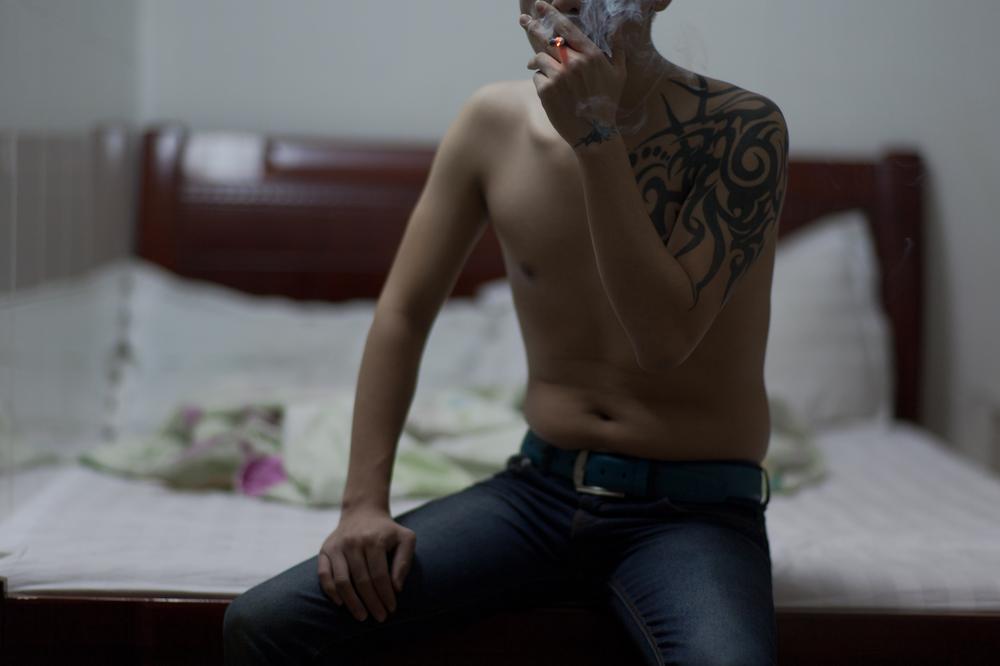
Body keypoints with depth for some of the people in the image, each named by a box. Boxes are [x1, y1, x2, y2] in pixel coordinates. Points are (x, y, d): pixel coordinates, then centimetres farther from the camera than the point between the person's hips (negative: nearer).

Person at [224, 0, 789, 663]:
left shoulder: (743, 127, -11)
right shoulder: (497, 121, 1)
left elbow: (665, 339, -21)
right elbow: (404, 312, 4)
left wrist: (597, 137, -24)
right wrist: (363, 502, -5)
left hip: (692, 510, -3)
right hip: (541, 488, 3)